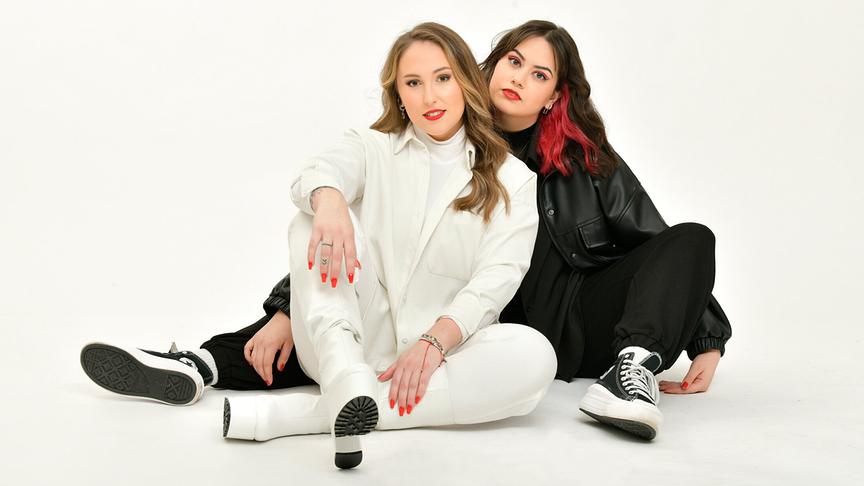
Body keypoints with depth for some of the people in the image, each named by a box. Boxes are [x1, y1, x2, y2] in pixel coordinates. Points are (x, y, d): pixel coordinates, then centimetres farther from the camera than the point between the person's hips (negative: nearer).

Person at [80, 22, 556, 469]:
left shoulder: (511, 179, 6)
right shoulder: (374, 148, 10)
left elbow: (496, 277, -7)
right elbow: (318, 173, -13)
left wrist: (434, 342, -24)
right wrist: (329, 200, -38)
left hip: (442, 353, 0)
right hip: (355, 337, 0)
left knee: (534, 356, -32)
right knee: (313, 225, -21)